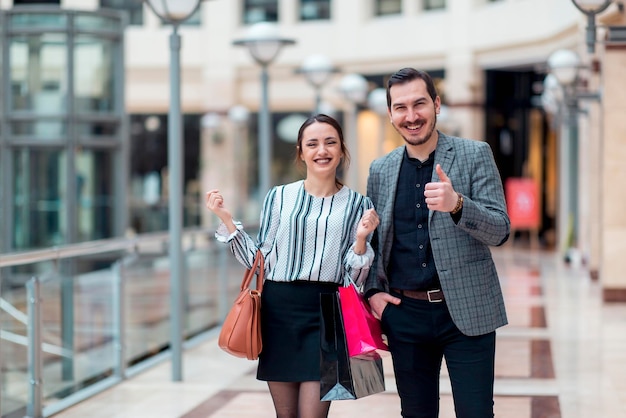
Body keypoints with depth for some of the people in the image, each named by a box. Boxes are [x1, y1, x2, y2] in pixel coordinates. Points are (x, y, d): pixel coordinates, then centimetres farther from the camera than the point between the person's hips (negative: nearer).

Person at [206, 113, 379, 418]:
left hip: (325, 315, -2)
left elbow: (356, 278, 1)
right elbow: (260, 262, 6)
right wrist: (226, 220, -2)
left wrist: (361, 238, -17)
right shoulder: (279, 197, 5)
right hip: (279, 311, 2)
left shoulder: (358, 205, 3)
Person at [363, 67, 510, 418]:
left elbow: (500, 231, -9)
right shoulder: (380, 170, 9)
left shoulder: (475, 155, -2)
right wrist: (373, 290, 2)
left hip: (466, 312, -3)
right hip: (405, 313, 3)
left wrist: (456, 204, -27)